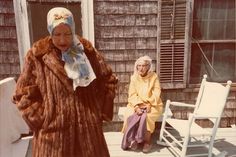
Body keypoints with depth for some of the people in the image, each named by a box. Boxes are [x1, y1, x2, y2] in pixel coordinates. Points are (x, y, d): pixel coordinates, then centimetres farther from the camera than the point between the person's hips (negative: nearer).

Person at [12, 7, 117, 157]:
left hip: (88, 127, 2)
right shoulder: (37, 56, -6)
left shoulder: (87, 51, -3)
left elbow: (109, 80, 5)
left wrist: (101, 111, 1)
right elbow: (22, 94, 0)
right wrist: (41, 120, -6)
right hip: (53, 130, -1)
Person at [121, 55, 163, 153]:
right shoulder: (134, 77, 2)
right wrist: (136, 107, -20)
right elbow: (132, 95, -5)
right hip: (137, 105, 2)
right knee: (129, 116, -25)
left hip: (152, 105, -2)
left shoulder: (154, 77, -3)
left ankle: (147, 141, -11)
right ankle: (132, 139, -4)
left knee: (147, 116, -31)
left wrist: (149, 105, -21)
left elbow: (156, 94, -7)